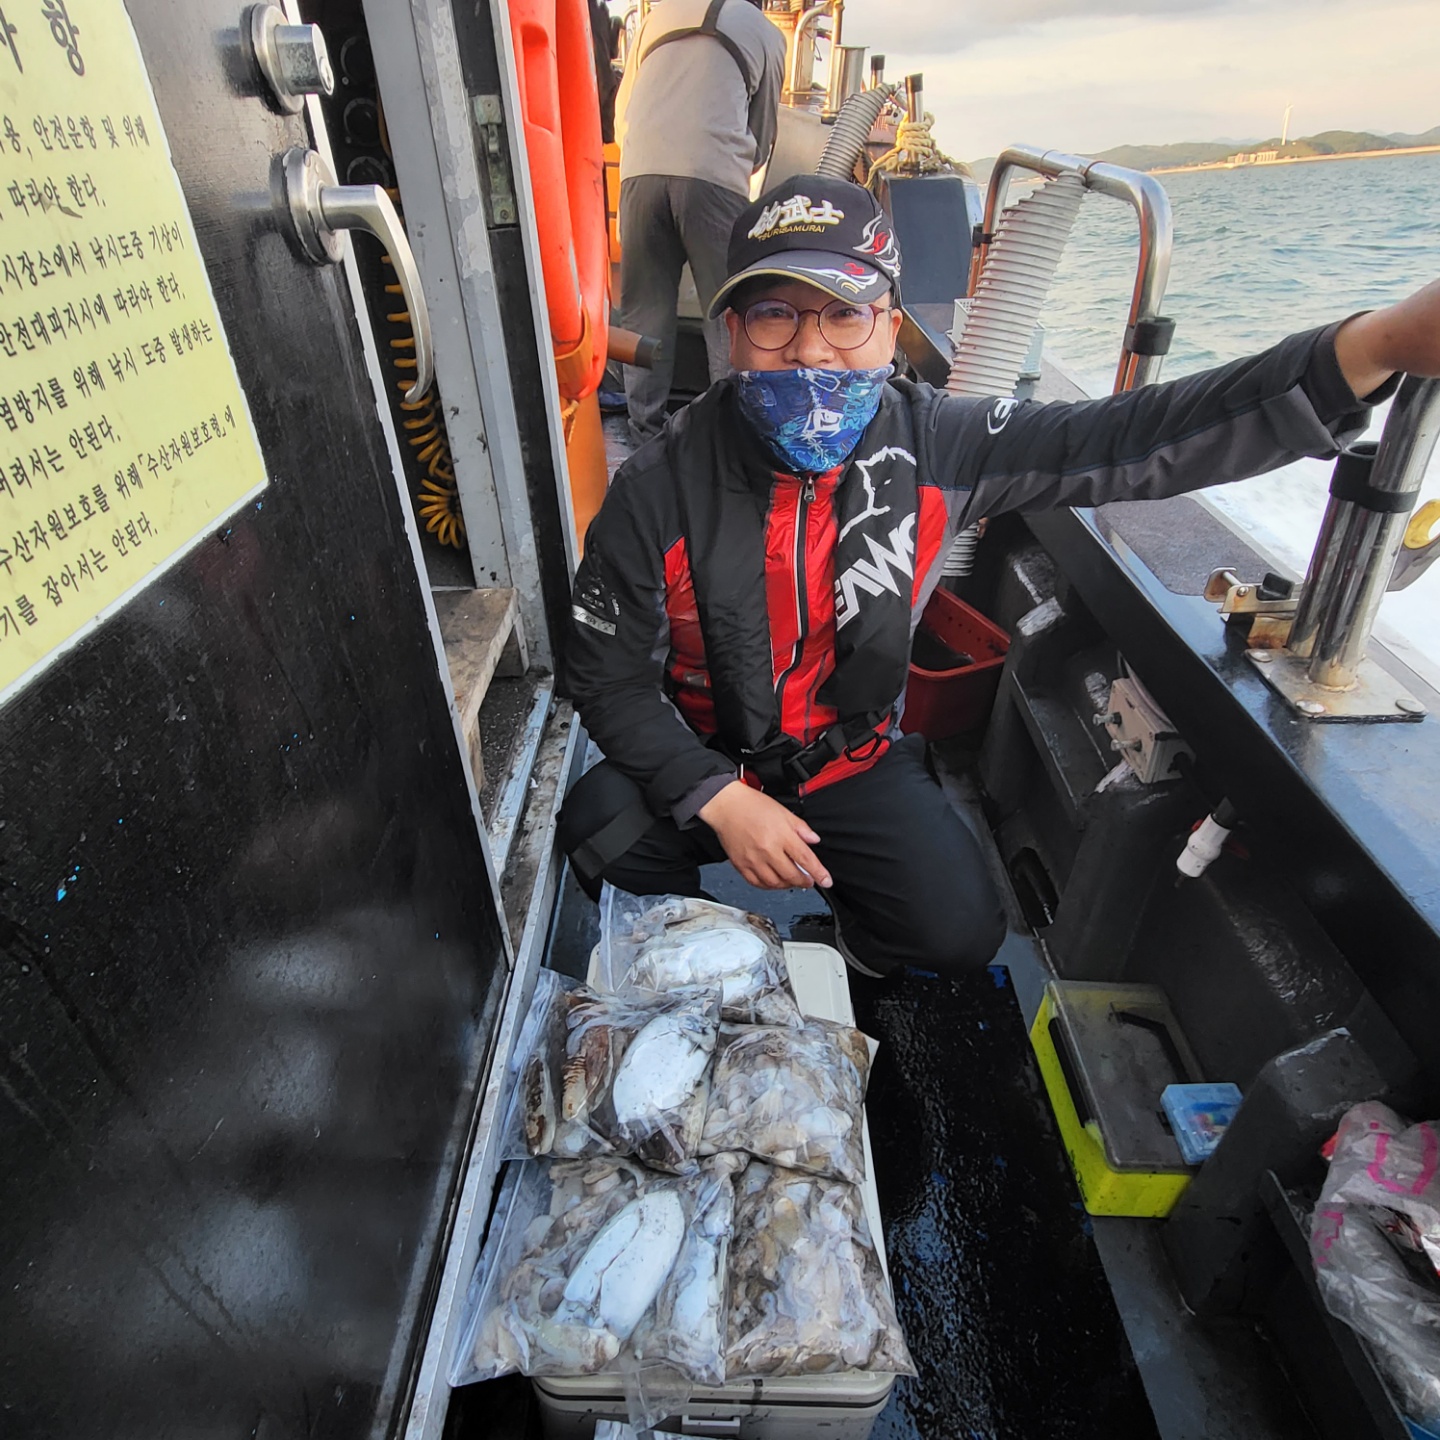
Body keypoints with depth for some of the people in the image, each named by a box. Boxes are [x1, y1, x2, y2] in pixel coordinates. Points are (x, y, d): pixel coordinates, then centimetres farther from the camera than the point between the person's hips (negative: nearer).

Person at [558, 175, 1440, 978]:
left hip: (854, 757, 1)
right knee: (602, 832, -26)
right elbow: (609, 675, -14)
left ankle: (861, 943, 24)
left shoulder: (934, 446, -14)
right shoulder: (661, 488, -20)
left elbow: (1132, 440, -18)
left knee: (960, 929, -15)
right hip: (704, 759, 0)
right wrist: (720, 799, -24)